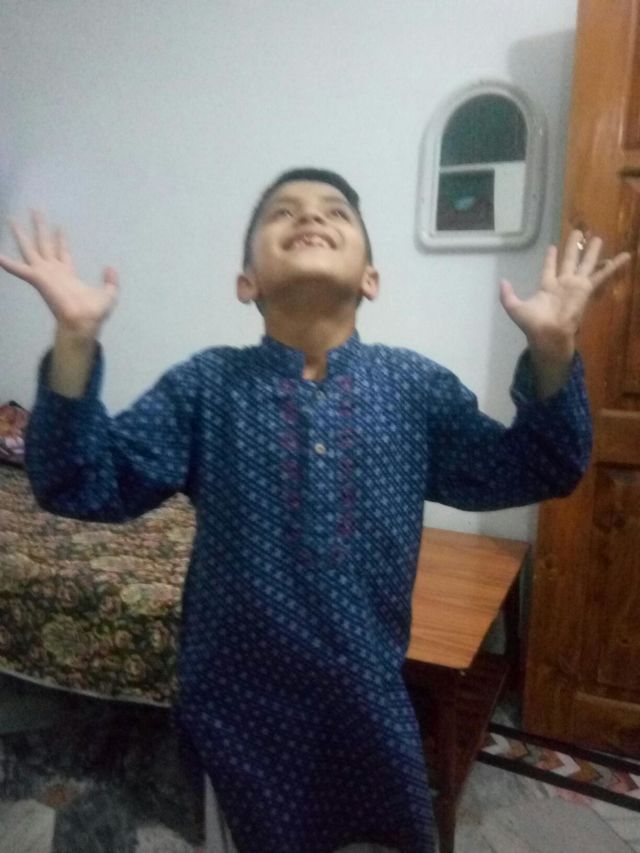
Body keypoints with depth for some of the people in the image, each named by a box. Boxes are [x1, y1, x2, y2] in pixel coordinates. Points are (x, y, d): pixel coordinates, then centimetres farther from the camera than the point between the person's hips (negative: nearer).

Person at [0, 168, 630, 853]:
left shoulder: (415, 385, -6)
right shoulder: (204, 385, -9)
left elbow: (531, 472, 0)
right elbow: (82, 485, -12)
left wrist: (551, 351, -14)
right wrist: (75, 341, -24)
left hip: (370, 697, 2)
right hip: (242, 700, -1)